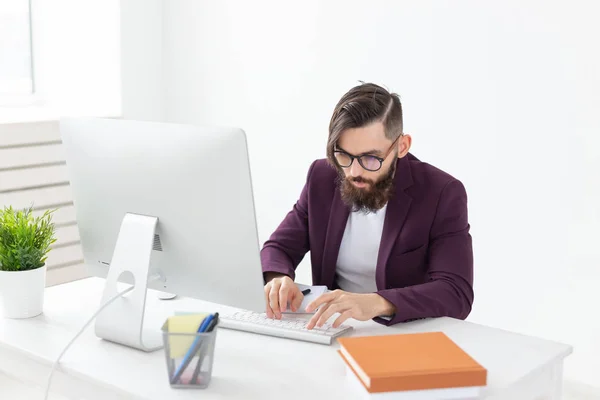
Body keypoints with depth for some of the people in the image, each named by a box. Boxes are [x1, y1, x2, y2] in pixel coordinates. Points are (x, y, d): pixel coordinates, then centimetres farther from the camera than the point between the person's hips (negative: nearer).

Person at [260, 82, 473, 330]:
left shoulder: (443, 194, -12)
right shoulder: (322, 178, -1)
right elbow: (278, 249, 4)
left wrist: (376, 303, -36)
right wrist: (278, 279, -20)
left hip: (405, 336, -3)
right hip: (332, 329, 3)